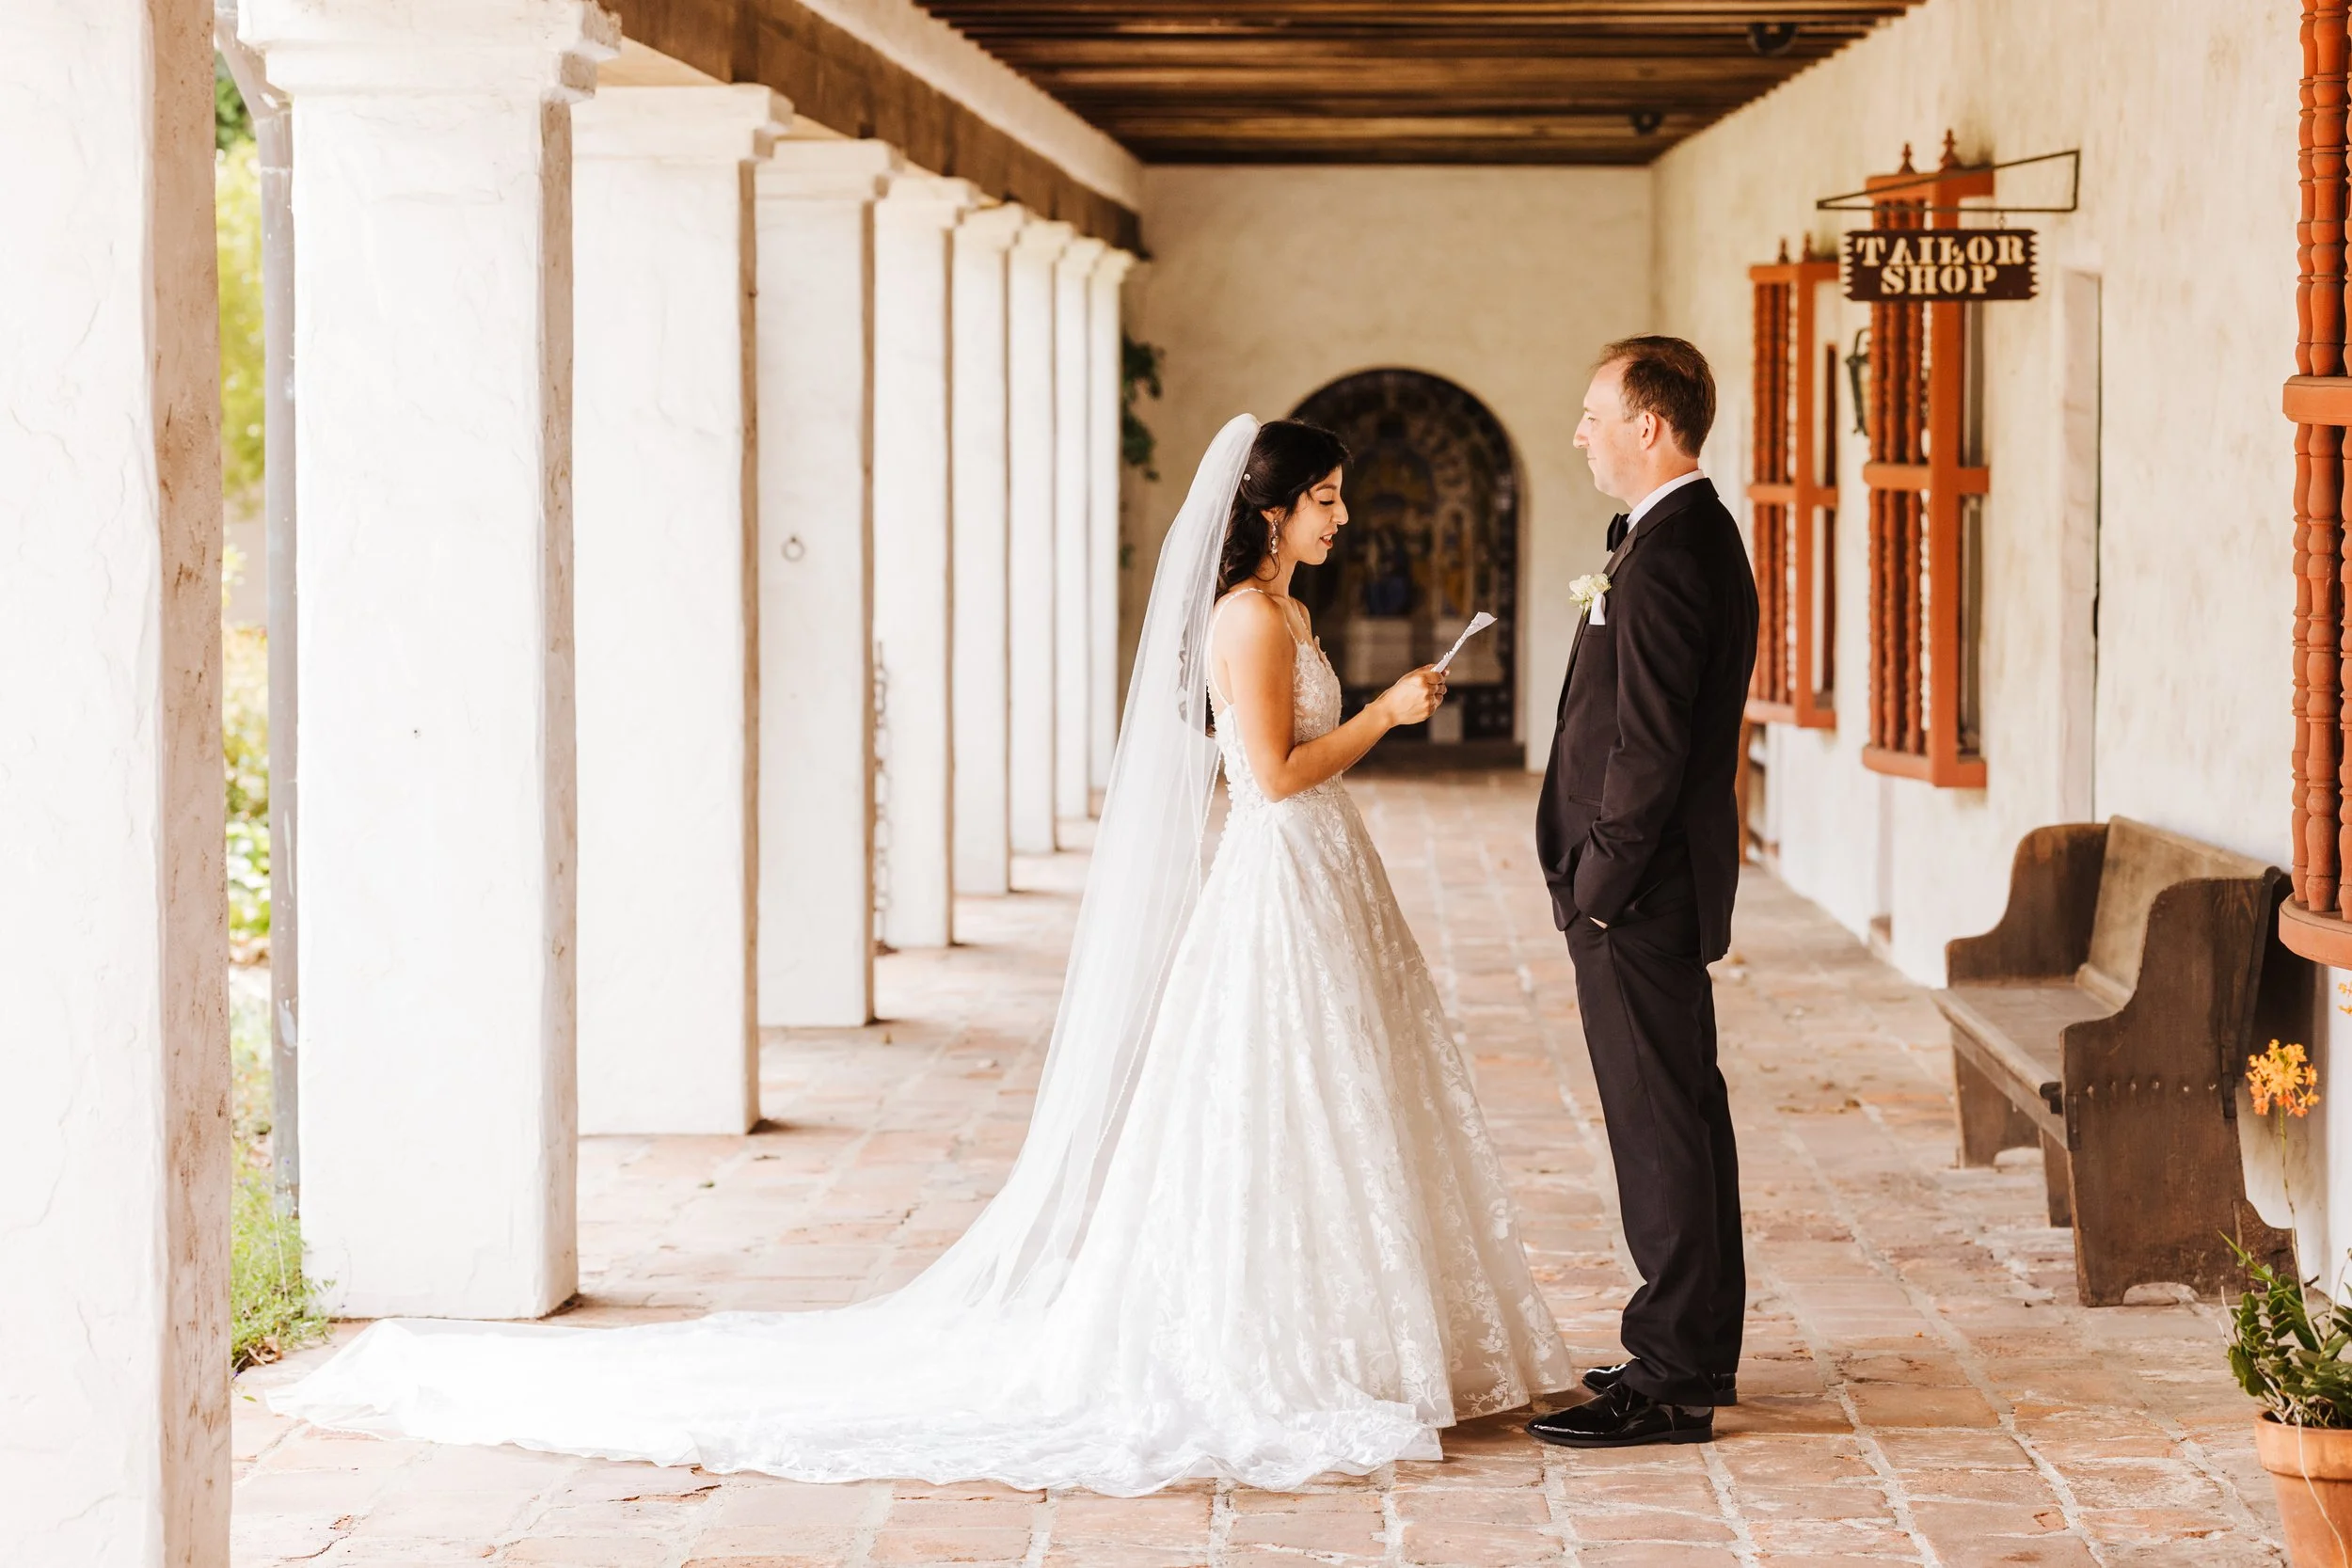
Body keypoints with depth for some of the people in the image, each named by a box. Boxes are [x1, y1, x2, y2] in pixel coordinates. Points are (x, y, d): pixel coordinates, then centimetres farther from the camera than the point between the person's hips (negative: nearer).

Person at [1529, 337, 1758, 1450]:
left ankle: (1670, 1380, -1)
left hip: (1639, 897, -11)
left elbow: (1649, 746, -23)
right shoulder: (1697, 534, 14)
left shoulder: (1664, 556, -19)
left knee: (1658, 1129, -6)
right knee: (1685, 1117, 16)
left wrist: (1598, 887, -18)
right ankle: (1698, 1348, 25)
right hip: (1671, 885, 11)